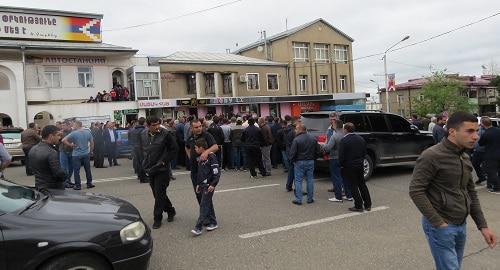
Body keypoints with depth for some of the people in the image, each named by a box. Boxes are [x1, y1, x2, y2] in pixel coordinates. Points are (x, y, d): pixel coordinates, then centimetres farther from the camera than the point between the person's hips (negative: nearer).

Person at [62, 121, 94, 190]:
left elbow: (64, 140, -16)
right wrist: (90, 150, 16)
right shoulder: (88, 132, 1)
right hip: (86, 154, 4)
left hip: (76, 155, -4)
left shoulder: (74, 133, -12)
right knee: (88, 169, 13)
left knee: (76, 170, 4)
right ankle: (89, 183, 19)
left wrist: (70, 145, -5)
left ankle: (78, 185, 7)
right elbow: (92, 143, 6)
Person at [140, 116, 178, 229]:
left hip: (162, 170, -6)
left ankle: (157, 219, 10)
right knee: (157, 193, 15)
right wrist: (146, 164, 10)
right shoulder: (143, 135, 3)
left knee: (159, 194, -3)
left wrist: (164, 161, -11)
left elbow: (174, 149, -7)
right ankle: (170, 210, 34)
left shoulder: (165, 134, -13)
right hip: (150, 170, 6)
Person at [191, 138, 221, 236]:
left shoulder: (211, 156, -15)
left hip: (209, 185, -9)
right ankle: (213, 222, 26)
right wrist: (198, 184, 21)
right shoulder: (200, 158, 13)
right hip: (202, 185, 9)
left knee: (204, 206, -8)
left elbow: (217, 172, -17)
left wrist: (213, 185, -20)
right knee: (208, 204, 14)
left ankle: (198, 228, -8)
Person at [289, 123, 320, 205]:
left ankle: (298, 199, 3)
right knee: (310, 180, 12)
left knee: (298, 181, 3)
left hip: (299, 162, -5)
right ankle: (310, 199, 18)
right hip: (310, 162, 5)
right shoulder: (313, 138, 5)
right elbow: (317, 151, 9)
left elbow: (292, 152, -15)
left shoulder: (296, 140, -15)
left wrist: (292, 161, 0)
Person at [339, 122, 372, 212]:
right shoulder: (361, 139, 5)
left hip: (349, 167, -6)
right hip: (360, 166, 7)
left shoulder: (344, 140, -17)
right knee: (362, 185, 16)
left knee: (353, 186, 2)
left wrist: (341, 165, -2)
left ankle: (358, 206, 5)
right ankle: (368, 205, 22)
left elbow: (341, 155, -17)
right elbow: (364, 153, 10)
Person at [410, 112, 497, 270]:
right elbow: (416, 191, -19)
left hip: (461, 226, 8)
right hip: (440, 227, -8)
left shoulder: (465, 159, 9)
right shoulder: (432, 156, -17)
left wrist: (482, 226, 11)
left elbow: (471, 193, 17)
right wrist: (438, 223, -18)